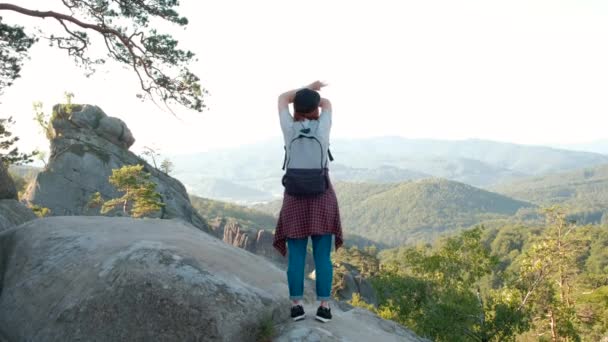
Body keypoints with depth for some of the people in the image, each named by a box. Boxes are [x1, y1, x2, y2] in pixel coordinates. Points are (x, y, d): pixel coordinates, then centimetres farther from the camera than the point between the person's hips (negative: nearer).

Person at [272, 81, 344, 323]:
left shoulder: (289, 128, -2)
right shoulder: (322, 127, -3)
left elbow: (282, 98, 16)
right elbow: (327, 103, 19)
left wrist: (307, 89, 21)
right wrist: (313, 97, 30)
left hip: (295, 198, 1)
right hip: (322, 198, 0)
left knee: (296, 255, 6)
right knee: (323, 256, 4)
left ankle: (296, 305, 7)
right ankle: (324, 307, 5)